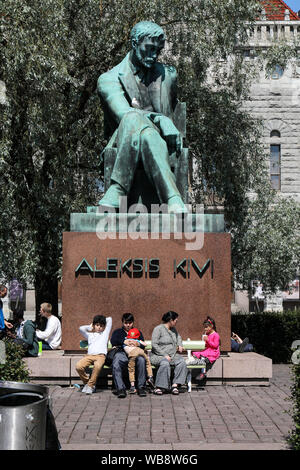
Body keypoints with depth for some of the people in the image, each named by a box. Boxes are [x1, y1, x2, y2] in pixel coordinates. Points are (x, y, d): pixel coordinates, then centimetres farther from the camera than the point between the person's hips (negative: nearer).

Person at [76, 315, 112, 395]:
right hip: (89, 355, 3)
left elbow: (109, 319, 25)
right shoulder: (89, 334, 30)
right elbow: (81, 328, 15)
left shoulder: (105, 333, 25)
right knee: (78, 366, -28)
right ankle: (86, 382, -2)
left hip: (100, 355, -2)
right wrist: (90, 327, 27)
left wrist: (103, 321, 37)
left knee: (97, 366, -38)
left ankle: (91, 385, -20)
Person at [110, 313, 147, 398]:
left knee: (141, 360, -35)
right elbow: (113, 341, 4)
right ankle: (120, 388, -40)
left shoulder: (138, 332, 29)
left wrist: (137, 344, -12)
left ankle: (141, 387, -31)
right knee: (116, 364, -36)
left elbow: (143, 345, 11)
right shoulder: (117, 332, 27)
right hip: (121, 352, -1)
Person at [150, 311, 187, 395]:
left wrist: (180, 345, 18)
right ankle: (159, 387, -29)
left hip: (173, 355, 6)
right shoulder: (158, 329, -6)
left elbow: (179, 337, 39)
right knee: (165, 363, -38)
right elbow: (154, 345, -13)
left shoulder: (173, 329, 17)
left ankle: (175, 385, -24)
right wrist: (165, 355, -19)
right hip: (158, 356, -6)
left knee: (182, 362, -24)